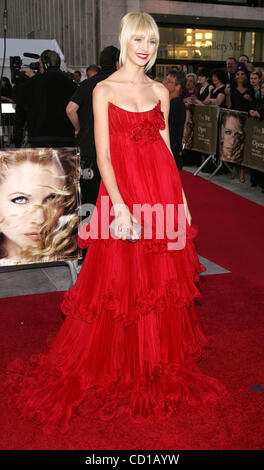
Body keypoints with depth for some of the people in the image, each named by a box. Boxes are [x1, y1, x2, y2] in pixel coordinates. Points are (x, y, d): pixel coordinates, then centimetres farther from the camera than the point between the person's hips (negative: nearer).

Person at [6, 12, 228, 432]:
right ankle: (116, 367, 23)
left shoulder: (160, 91, 11)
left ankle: (161, 360, 30)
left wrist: (181, 200, 7)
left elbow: (167, 149, 12)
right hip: (122, 191, -4)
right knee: (120, 281, 4)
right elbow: (103, 155, -7)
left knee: (162, 279, 11)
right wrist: (120, 205, -18)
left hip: (163, 191, 4)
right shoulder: (104, 90, -1)